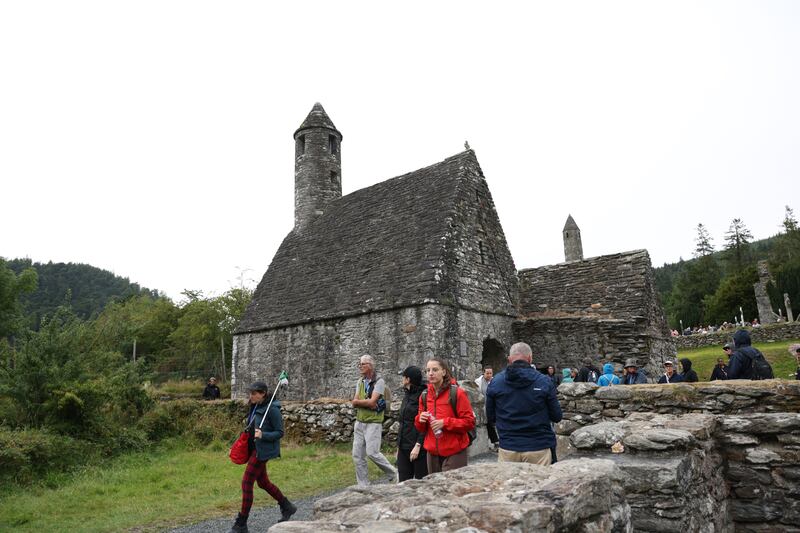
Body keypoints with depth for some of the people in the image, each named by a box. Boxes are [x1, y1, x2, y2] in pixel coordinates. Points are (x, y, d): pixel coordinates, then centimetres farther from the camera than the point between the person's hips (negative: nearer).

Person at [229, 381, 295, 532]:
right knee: (263, 482, 18)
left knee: (247, 483, -5)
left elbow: (280, 433, -16)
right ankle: (287, 507, 35)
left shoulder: (272, 409, -18)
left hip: (263, 450, -9)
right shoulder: (255, 407, 6)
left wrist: (263, 435, -29)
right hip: (254, 449, 9)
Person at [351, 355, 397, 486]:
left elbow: (372, 402, -19)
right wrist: (367, 403, -14)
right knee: (357, 455, 6)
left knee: (372, 452, -12)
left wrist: (358, 401, -5)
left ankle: (395, 474, 10)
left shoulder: (379, 381, -11)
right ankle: (363, 486, 18)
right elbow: (354, 402, 2)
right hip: (359, 422, 7)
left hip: (373, 423, -7)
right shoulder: (360, 382, 10)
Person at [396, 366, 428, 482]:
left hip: (418, 447, -8)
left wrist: (418, 445, -20)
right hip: (404, 447, 8)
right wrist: (399, 446, 19)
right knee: (403, 482, 8)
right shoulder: (407, 396, 14)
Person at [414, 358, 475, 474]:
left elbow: (470, 422, -11)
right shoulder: (424, 395, 7)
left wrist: (445, 422, -20)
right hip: (432, 452, 5)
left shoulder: (457, 393, -9)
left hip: (454, 453, -5)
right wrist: (420, 419, -7)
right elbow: (421, 429, 16)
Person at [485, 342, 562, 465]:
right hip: (538, 448, -1)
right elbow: (556, 417, -2)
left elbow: (491, 418, 4)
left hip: (507, 449, 1)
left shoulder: (495, 382, -4)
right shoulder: (544, 381, -9)